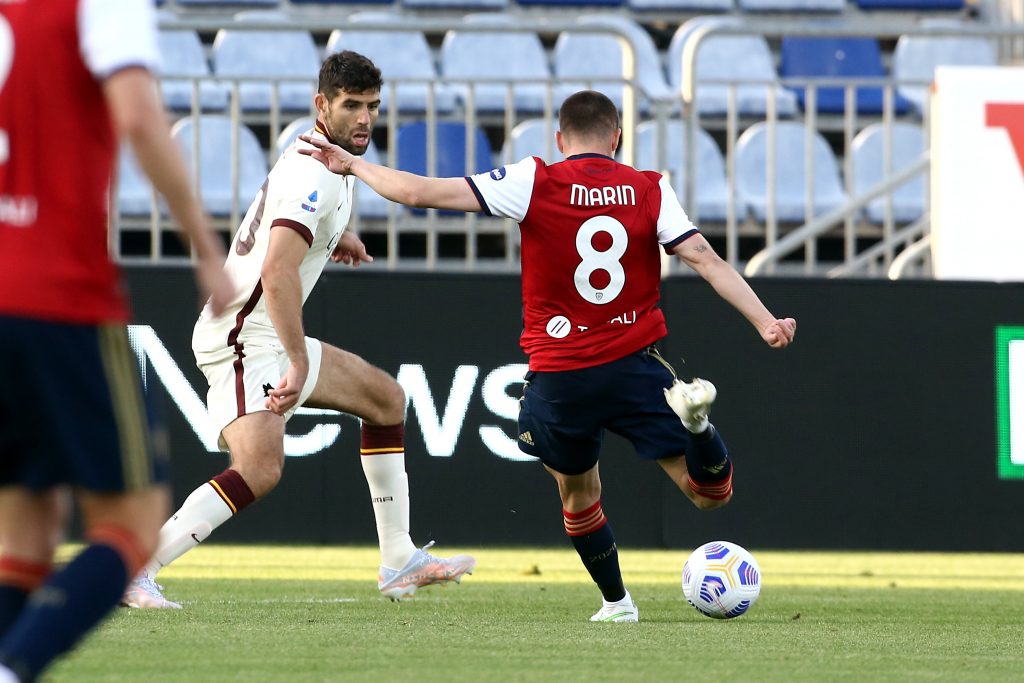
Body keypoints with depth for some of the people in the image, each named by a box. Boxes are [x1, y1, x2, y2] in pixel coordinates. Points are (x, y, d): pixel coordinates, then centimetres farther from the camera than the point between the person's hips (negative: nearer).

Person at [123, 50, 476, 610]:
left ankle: (399, 563, 23)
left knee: (385, 399, 20)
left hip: (274, 339, 11)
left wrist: (333, 234, 31)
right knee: (260, 469, -29)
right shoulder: (316, 175, -20)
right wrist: (300, 363, -35)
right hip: (244, 339, -11)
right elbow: (276, 272, -32)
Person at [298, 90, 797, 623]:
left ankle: (616, 601, 25)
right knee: (711, 493, 3)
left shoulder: (534, 183, -5)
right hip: (634, 367, 0)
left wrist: (351, 164, 5)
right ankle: (692, 415, -25)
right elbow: (707, 260, -8)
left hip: (558, 378, 0)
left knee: (580, 497, 24)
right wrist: (764, 321, -7)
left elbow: (419, 193, -8)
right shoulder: (650, 190, 1)